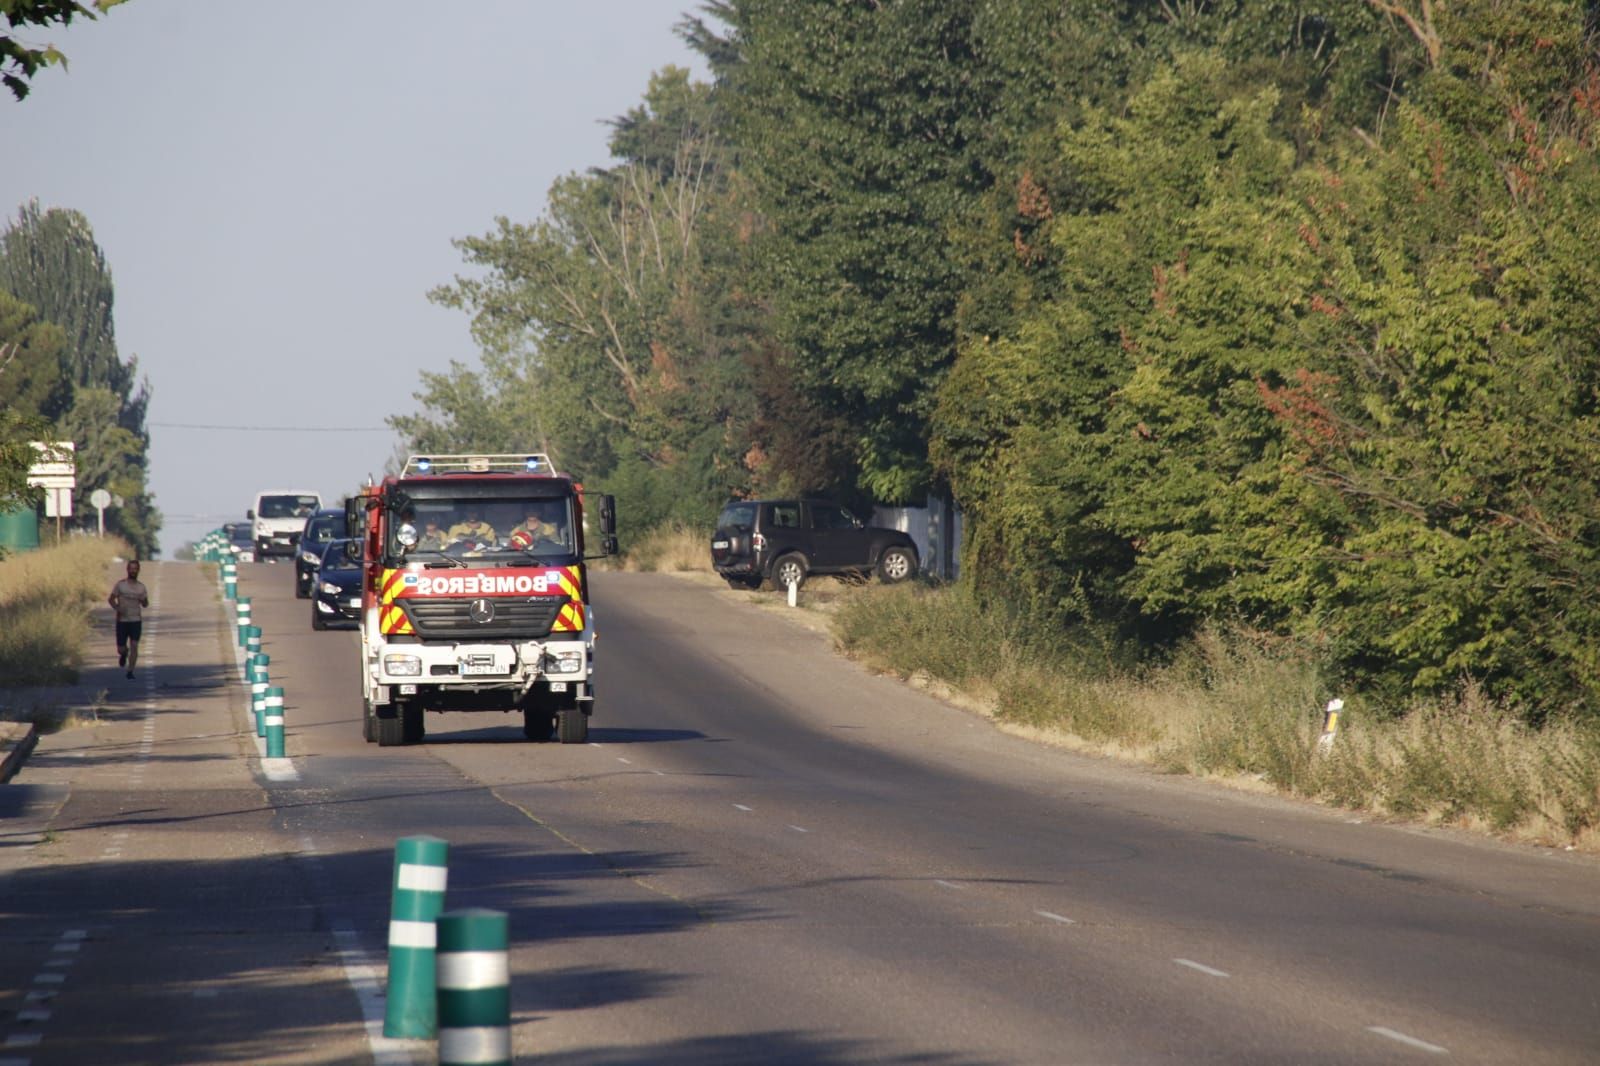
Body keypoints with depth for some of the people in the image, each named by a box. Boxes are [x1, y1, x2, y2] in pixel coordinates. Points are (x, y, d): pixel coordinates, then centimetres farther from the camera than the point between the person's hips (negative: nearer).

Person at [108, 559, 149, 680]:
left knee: (134, 646, -11)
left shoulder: (141, 586, 5)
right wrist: (117, 608, -17)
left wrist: (143, 600, -12)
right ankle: (124, 653, 39)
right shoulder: (120, 584, -1)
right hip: (122, 620, -1)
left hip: (136, 621, 1)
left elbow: (145, 605, 12)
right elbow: (111, 599, 3)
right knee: (121, 649, 2)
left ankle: (130, 671, -5)